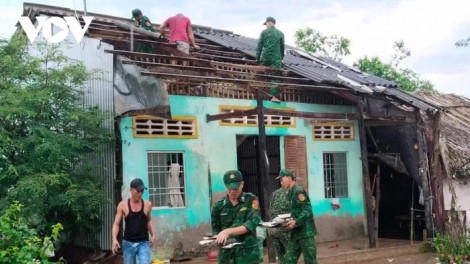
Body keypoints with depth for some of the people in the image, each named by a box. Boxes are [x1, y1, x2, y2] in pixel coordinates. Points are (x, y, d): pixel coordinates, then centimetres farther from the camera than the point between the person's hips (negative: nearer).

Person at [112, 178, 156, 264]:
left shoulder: (147, 204, 1)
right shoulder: (123, 205, -3)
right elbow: (116, 224, -1)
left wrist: (153, 235, 7)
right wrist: (114, 239, -16)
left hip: (143, 243, 0)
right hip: (128, 243, 0)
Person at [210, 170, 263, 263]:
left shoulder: (251, 200, 0)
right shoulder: (218, 206, 5)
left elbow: (252, 223, -12)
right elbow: (215, 229, 9)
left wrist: (228, 231, -22)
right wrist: (219, 238, -15)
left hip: (248, 253, -2)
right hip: (227, 255, 2)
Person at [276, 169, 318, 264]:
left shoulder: (298, 191, -12)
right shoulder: (291, 193, 15)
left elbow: (307, 210, -20)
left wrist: (296, 222, -26)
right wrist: (290, 221, 7)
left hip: (305, 231, -9)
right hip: (296, 232, 9)